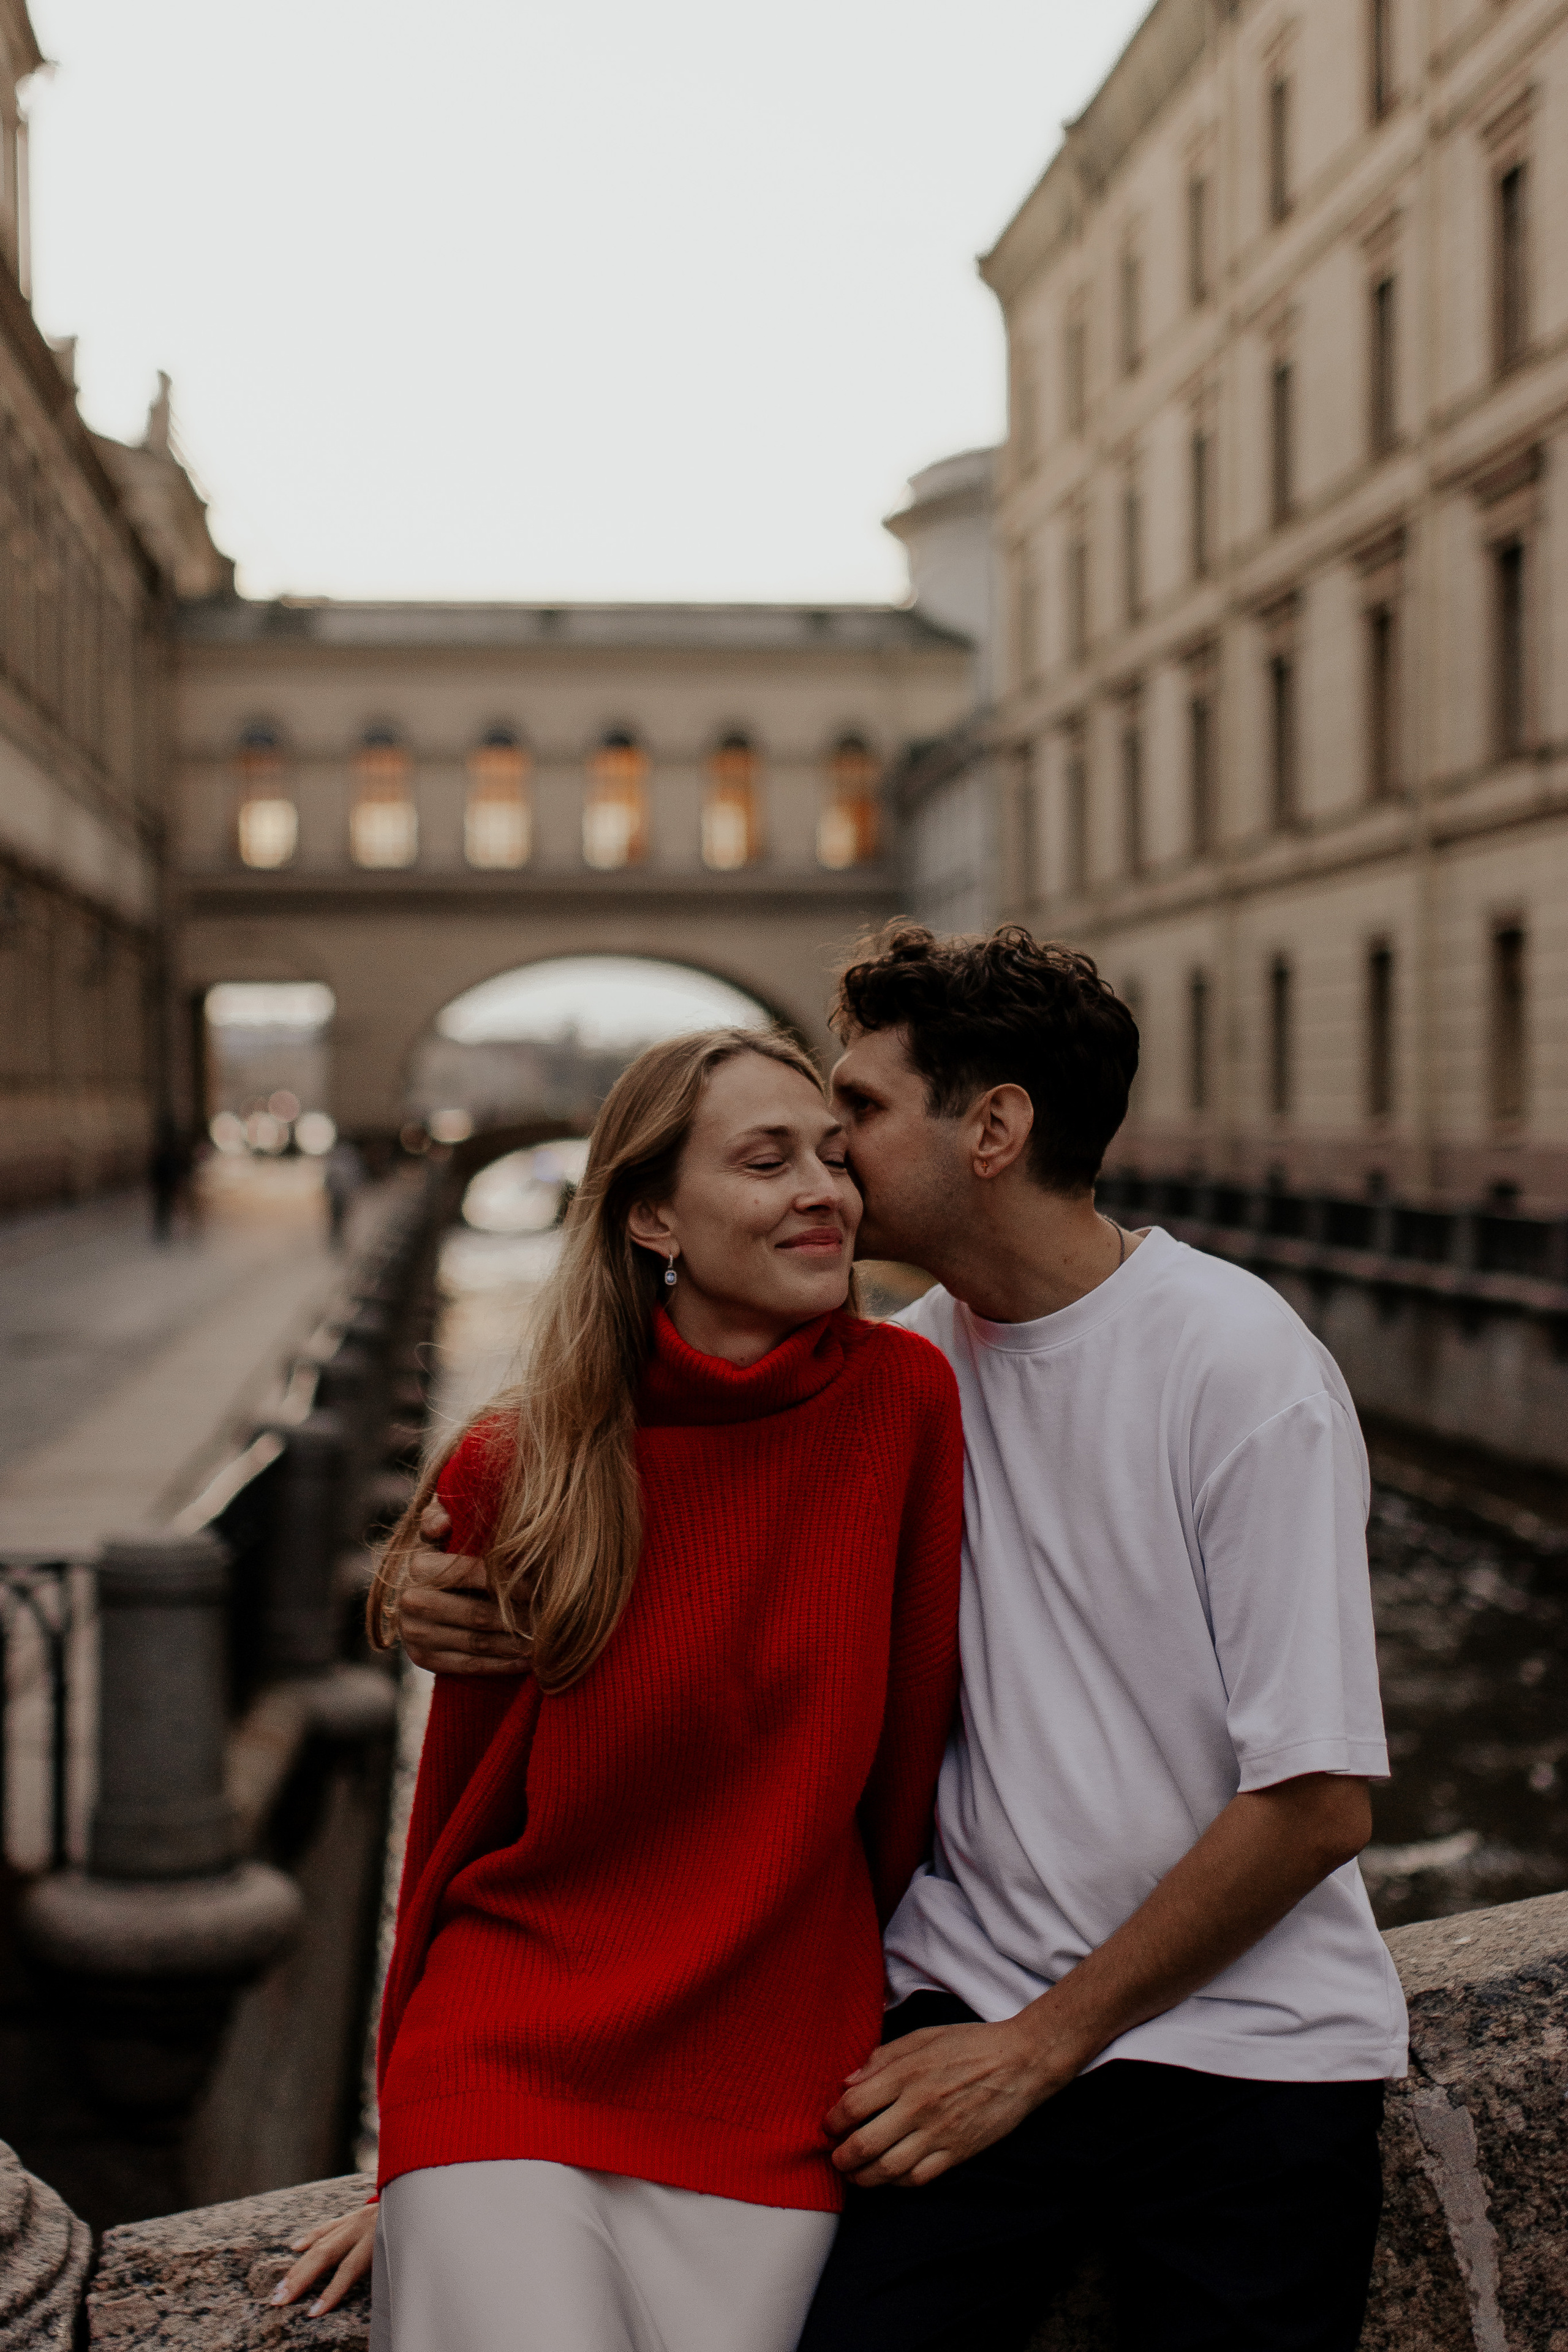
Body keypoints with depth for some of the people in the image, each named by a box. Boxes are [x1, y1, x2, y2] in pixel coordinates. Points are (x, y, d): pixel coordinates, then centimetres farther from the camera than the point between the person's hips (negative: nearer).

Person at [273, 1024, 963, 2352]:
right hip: (511, 2080, -1)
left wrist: (853, 2020, 11)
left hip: (773, 2112, 1)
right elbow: (458, 1818, 5)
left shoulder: (905, 1399, -6)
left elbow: (910, 1735, 2)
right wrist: (416, 2158, 13)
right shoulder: (519, 1475, -6)